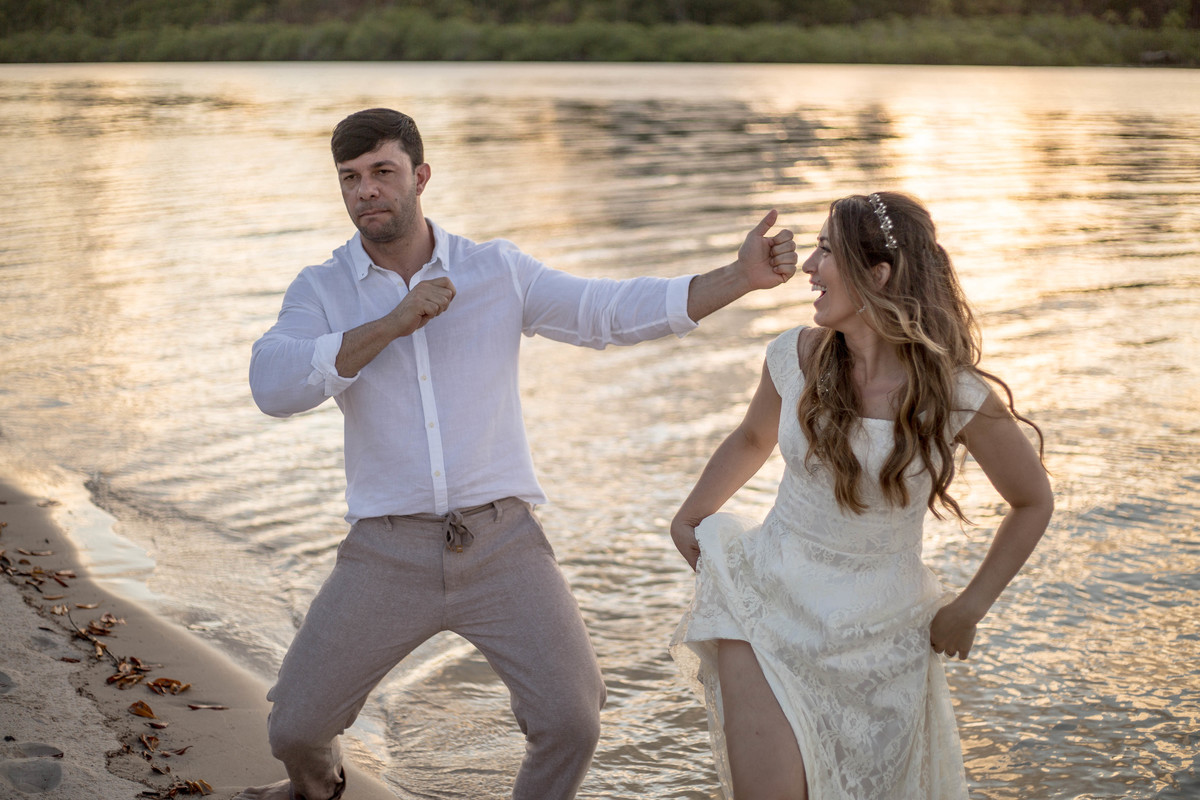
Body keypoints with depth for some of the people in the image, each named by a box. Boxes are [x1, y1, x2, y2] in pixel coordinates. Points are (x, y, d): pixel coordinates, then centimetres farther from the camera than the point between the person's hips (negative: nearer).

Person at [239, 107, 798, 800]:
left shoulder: (498, 271, 4)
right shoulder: (321, 291, 1)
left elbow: (616, 311, -2)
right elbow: (274, 385, -16)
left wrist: (743, 276, -13)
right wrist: (393, 324, -20)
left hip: (502, 541, 0)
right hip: (389, 552, 0)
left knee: (571, 721, -11)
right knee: (295, 725, 3)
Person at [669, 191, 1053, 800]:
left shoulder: (956, 396, -15)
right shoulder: (796, 357, -6)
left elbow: (1032, 503, 1)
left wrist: (970, 607, 0)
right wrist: (689, 517, 8)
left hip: (877, 632, -1)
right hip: (771, 601, 1)